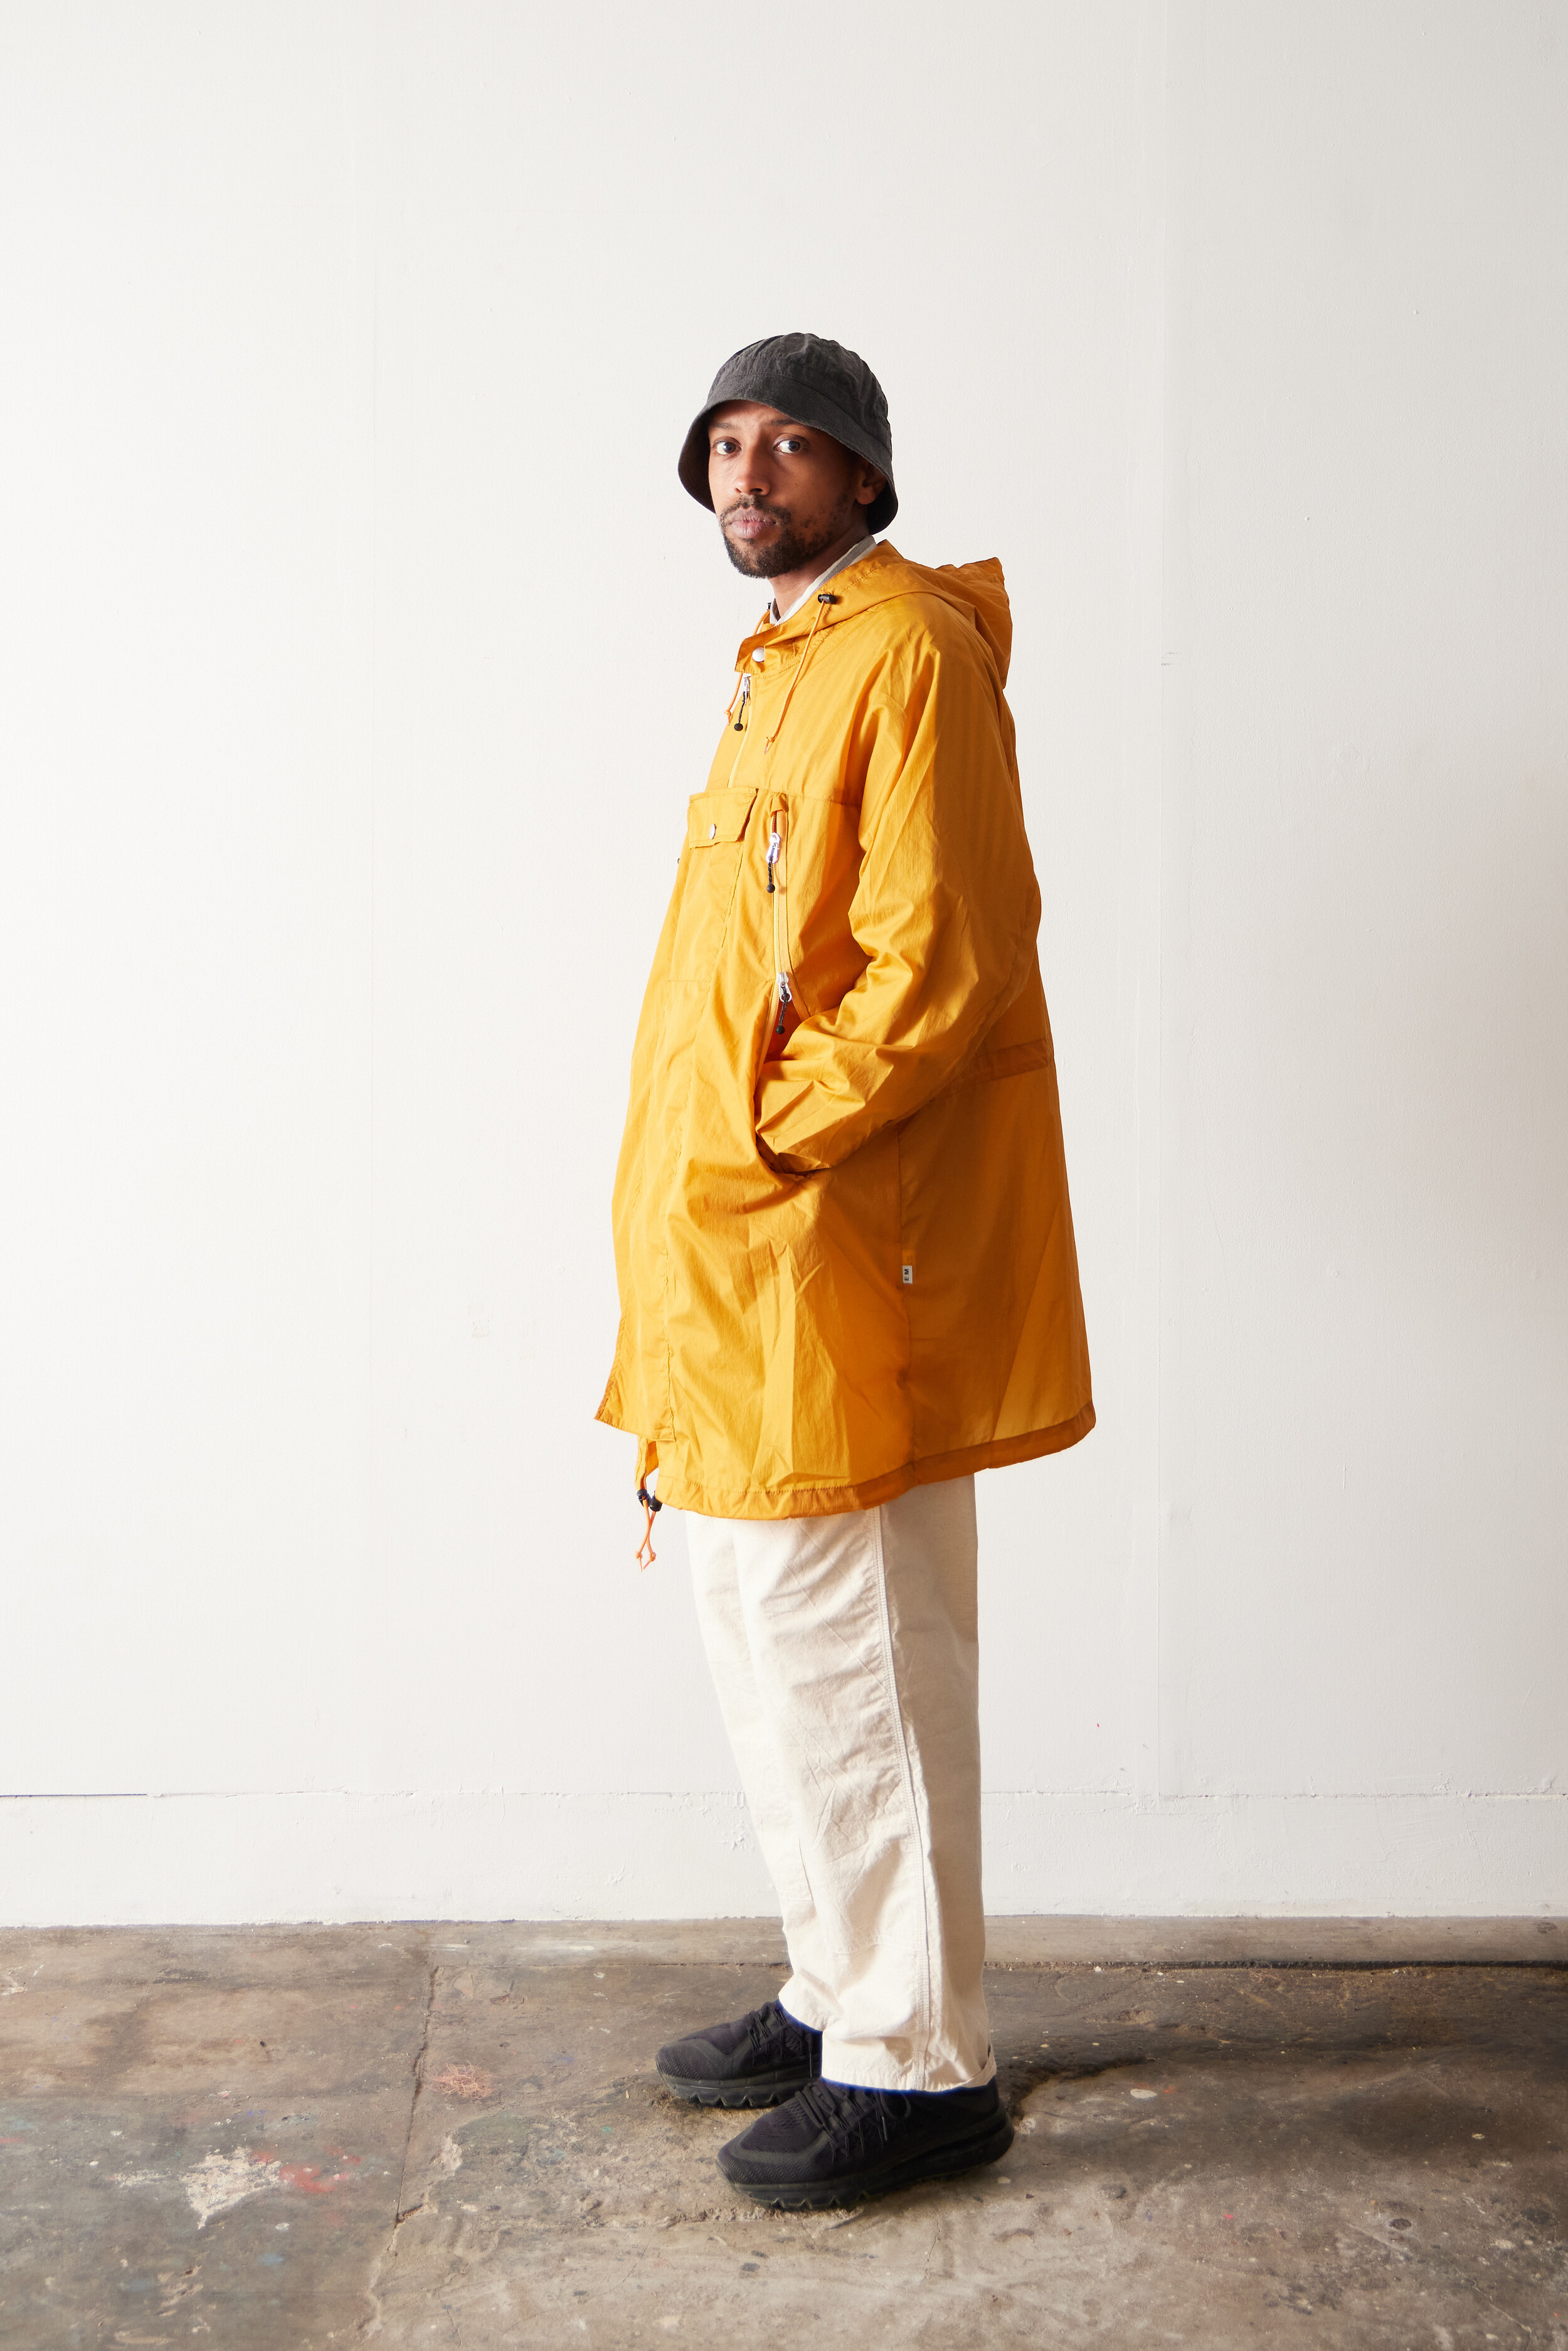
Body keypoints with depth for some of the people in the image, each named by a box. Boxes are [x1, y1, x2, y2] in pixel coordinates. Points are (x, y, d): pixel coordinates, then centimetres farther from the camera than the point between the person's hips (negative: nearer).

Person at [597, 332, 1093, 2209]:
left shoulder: (904, 653, -11)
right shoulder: (786, 665, 19)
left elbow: (941, 969, -20)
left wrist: (755, 1143, -17)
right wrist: (690, 1240, 13)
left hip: (835, 1269, -10)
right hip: (735, 1274, 10)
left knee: (843, 1668, -2)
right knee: (775, 1647, 17)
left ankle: (920, 2071, 13)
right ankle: (843, 1996, 32)